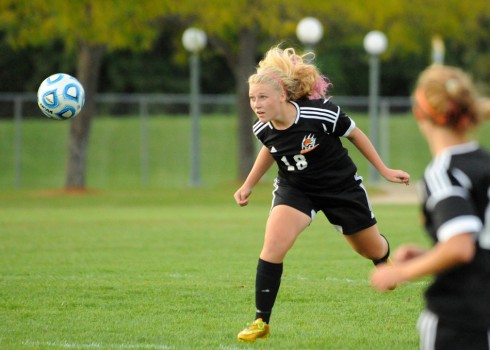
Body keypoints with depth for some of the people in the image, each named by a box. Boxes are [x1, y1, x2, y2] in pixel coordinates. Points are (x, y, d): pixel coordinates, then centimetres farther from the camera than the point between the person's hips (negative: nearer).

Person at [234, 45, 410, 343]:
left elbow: (355, 134, -13)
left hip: (341, 187, -2)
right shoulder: (263, 129, -18)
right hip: (294, 189, 2)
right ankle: (262, 322, -12)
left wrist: (384, 170, -5)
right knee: (273, 245, -24)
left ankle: (385, 262, 60)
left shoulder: (320, 113, -32)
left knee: (372, 249, 18)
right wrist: (249, 185, 11)